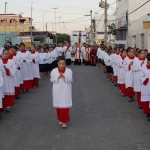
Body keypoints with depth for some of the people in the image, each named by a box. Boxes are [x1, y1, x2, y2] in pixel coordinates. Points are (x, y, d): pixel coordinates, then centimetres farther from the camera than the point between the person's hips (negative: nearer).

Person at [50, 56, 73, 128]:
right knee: (59, 105, 9)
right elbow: (52, 80, -1)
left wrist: (64, 77, -24)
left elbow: (70, 80, -8)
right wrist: (58, 78, -17)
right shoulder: (54, 71, -1)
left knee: (65, 105, -4)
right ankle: (60, 119, 27)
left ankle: (64, 121, 2)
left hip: (66, 91, -1)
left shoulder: (69, 70, -4)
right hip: (57, 91, 2)